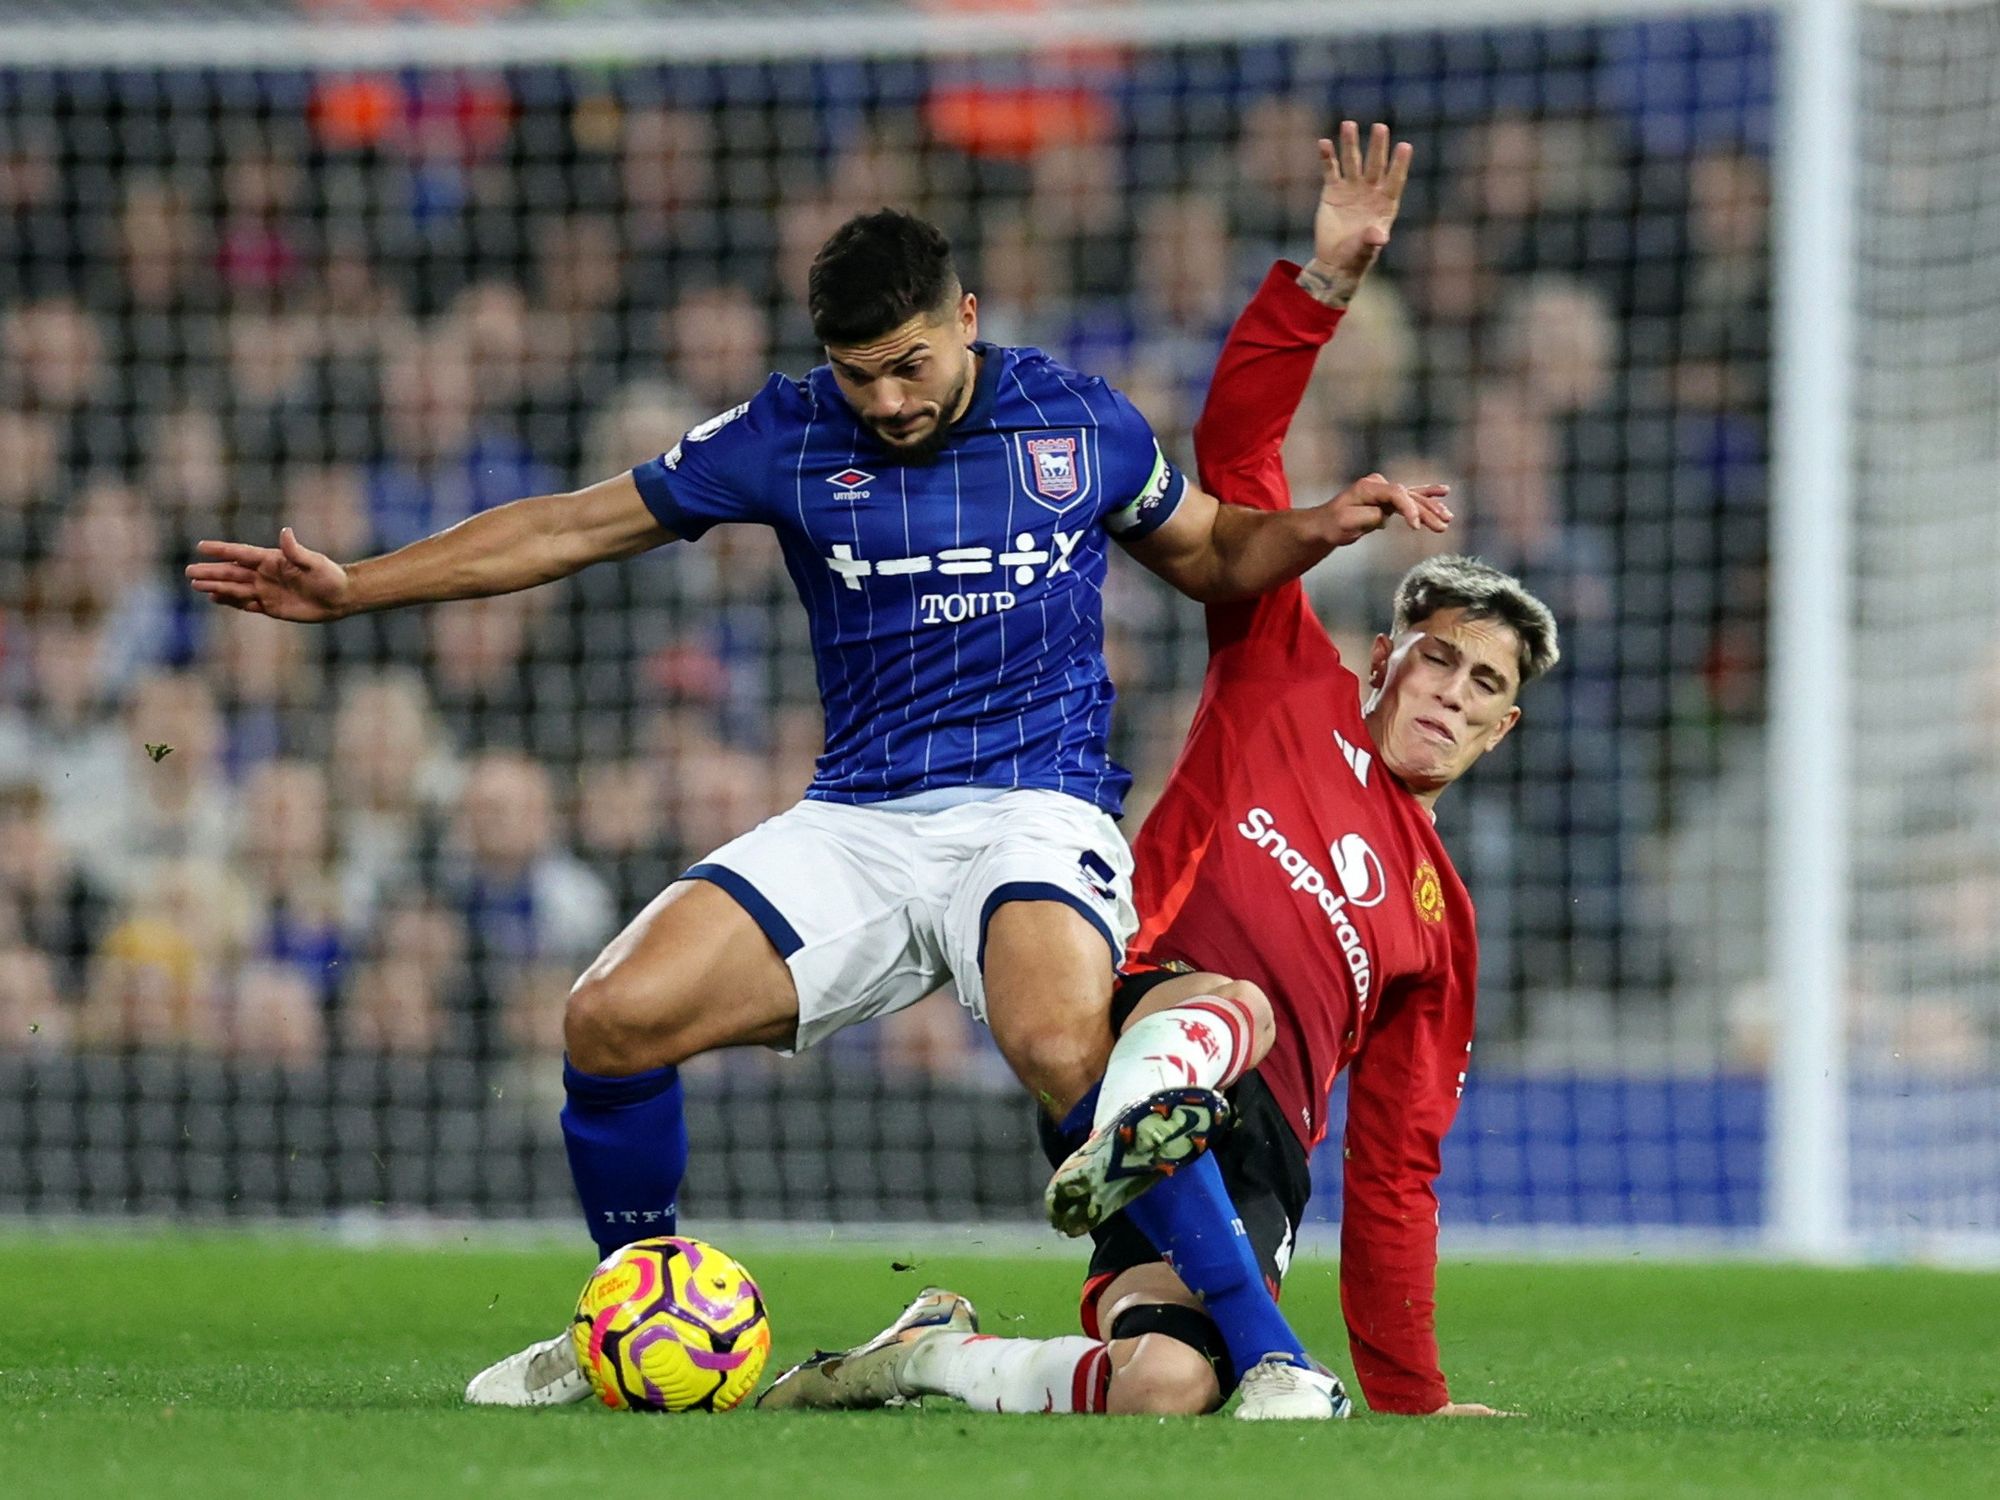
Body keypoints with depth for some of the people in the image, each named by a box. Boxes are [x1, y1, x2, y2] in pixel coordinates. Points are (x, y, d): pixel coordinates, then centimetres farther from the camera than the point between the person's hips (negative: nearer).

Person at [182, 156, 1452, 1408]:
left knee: (1064, 1049, -36)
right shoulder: (788, 436, 5)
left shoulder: (1082, 421, 4)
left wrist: (1323, 527, 0)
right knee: (614, 1019, -16)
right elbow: (573, 527, 11)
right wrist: (349, 587, 6)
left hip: (1035, 806, -3)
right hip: (856, 823, 3)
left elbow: (1211, 555, 22)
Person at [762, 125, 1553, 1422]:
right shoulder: (1289, 679, 22)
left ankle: (934, 1357, -5)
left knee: (1165, 1385, -29)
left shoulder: (1439, 917, 29)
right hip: (1143, 1032, -3)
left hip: (1249, 1154, 3)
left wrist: (1414, 1399, 21)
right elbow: (1236, 448, 14)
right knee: (1237, 1002, -41)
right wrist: (1322, 282, 2)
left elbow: (1394, 1171, 28)